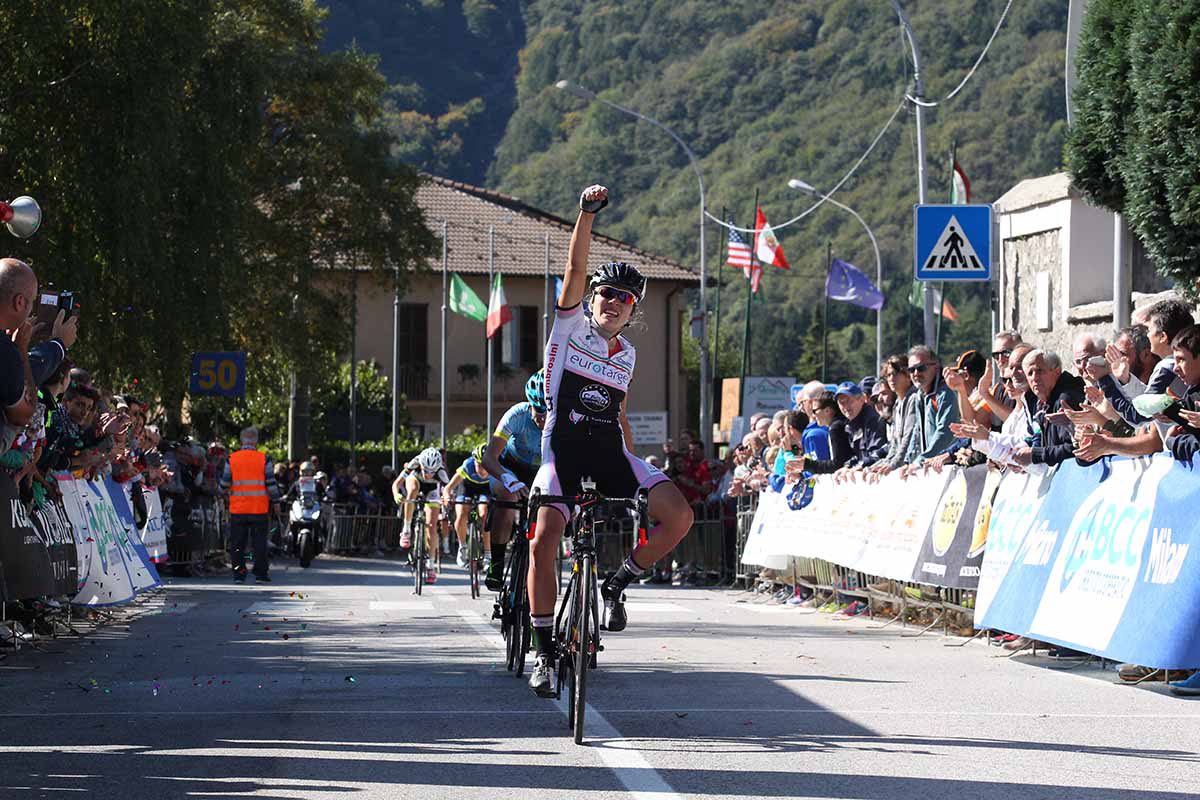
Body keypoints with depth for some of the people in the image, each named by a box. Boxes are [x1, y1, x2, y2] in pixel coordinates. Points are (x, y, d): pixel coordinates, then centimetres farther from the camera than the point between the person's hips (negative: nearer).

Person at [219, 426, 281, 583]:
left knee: (237, 544, 8)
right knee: (259, 542, 6)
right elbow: (271, 484, -3)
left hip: (237, 510, 1)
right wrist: (276, 501, 10)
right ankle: (261, 574, 4)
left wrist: (226, 489, 27)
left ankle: (239, 574, 7)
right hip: (259, 510, -1)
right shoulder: (264, 459, -4)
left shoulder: (232, 459, 0)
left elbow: (224, 485, 5)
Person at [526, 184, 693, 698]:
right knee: (542, 544, -17)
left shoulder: (627, 355, 17)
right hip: (564, 445, -4)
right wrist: (587, 212, -18)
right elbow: (576, 267, -9)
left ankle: (617, 585, 7)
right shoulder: (571, 324, 4)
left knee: (679, 517, -16)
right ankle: (545, 652, -5)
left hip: (611, 451, 4)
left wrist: (635, 467, 25)